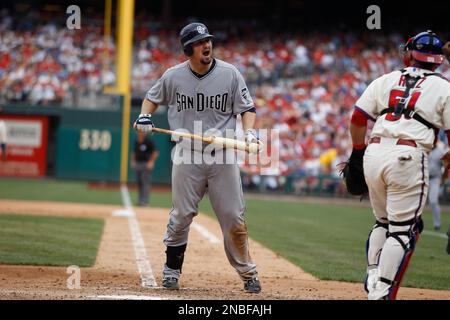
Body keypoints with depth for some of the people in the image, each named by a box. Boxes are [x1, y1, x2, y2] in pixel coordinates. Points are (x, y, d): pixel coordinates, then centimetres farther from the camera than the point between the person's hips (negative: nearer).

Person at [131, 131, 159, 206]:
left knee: (145, 182, -9)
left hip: (146, 164, -7)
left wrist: (151, 162, -15)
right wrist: (133, 161, 12)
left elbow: (155, 153, -9)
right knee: (139, 182, 9)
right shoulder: (136, 142, 12)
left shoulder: (149, 141, -8)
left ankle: (145, 200, -10)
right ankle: (140, 200, 16)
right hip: (137, 164, 7)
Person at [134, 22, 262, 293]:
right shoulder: (174, 76, 0)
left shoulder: (230, 74, -3)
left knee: (234, 218, 0)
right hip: (187, 156, 0)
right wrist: (144, 116, -2)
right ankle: (172, 271, 17)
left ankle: (248, 273, 13)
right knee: (181, 216, 1)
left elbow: (247, 108, 3)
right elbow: (153, 98, 18)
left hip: (223, 156, 0)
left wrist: (249, 132, -15)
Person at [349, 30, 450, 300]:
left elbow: (357, 119, 13)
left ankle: (373, 278, 14)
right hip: (409, 156, -4)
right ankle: (382, 293, -7)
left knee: (383, 222, 22)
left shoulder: (385, 80, 15)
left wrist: (358, 154, 23)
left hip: (374, 154, 5)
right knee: (403, 229, -1)